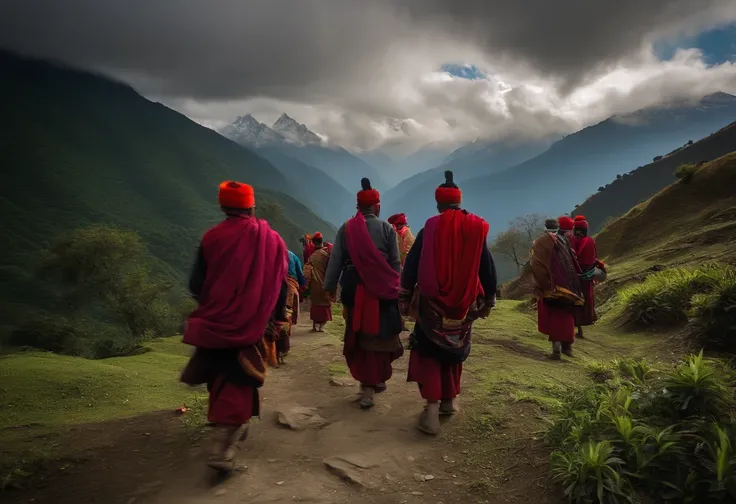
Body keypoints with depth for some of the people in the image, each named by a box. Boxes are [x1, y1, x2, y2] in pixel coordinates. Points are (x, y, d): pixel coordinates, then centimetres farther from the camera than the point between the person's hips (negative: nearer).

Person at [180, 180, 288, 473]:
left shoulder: (212, 238, -7)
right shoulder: (273, 240, -3)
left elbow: (197, 286, -4)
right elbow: (280, 287, 1)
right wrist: (273, 321, 13)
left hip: (214, 324, 1)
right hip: (251, 327, 0)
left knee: (221, 379, 21)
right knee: (238, 383, 6)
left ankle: (230, 429, 40)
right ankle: (223, 447, -4)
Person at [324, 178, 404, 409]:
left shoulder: (345, 229, 3)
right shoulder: (387, 228, -1)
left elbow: (335, 261, 3)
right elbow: (395, 262, 0)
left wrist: (330, 287, 10)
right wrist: (396, 287, 9)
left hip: (354, 288, 2)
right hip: (382, 288, -1)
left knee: (358, 336, 11)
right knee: (379, 335, 9)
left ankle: (368, 383, 14)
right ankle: (377, 379, 17)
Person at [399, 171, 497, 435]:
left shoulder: (430, 228, -5)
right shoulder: (477, 229, 1)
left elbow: (411, 266, -6)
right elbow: (488, 269, 5)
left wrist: (404, 298, 1)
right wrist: (488, 301, 14)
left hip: (432, 303, -2)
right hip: (463, 305, 3)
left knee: (428, 353, 5)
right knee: (453, 351, 20)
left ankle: (432, 409, -6)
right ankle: (448, 401, 29)